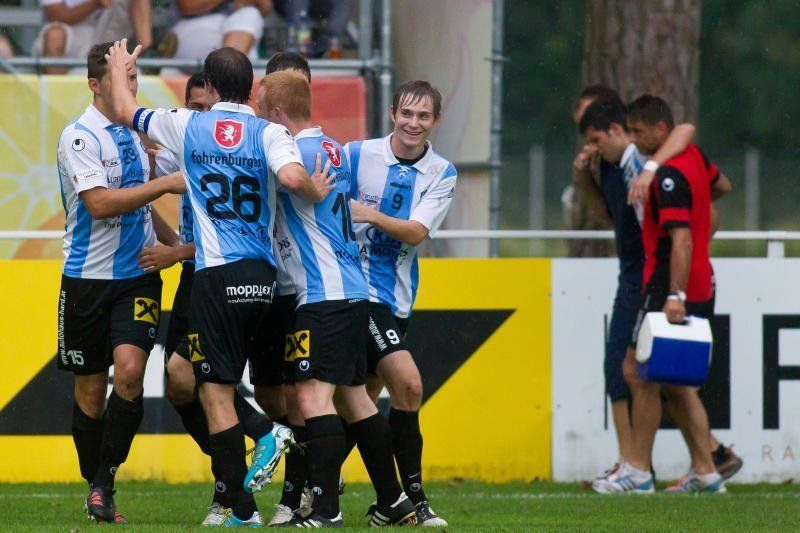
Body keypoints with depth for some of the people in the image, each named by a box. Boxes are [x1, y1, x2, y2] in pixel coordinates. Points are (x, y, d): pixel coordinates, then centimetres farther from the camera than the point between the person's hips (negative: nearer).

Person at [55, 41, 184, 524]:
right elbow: (100, 202, -23)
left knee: (130, 371, -16)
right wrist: (166, 183, -22)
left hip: (138, 275, 4)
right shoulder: (80, 136, -10)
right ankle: (95, 489, 18)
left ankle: (105, 483, -8)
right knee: (90, 390, 3)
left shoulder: (137, 133, 11)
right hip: (87, 278, -4)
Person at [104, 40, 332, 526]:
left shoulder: (188, 126, 5)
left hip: (216, 274, -3)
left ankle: (243, 508, -6)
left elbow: (125, 111, 20)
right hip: (264, 275, 3)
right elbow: (292, 176, -18)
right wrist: (317, 190, 4)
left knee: (215, 390, -1)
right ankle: (270, 430, 2)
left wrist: (120, 68, 39)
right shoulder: (270, 133, 2)